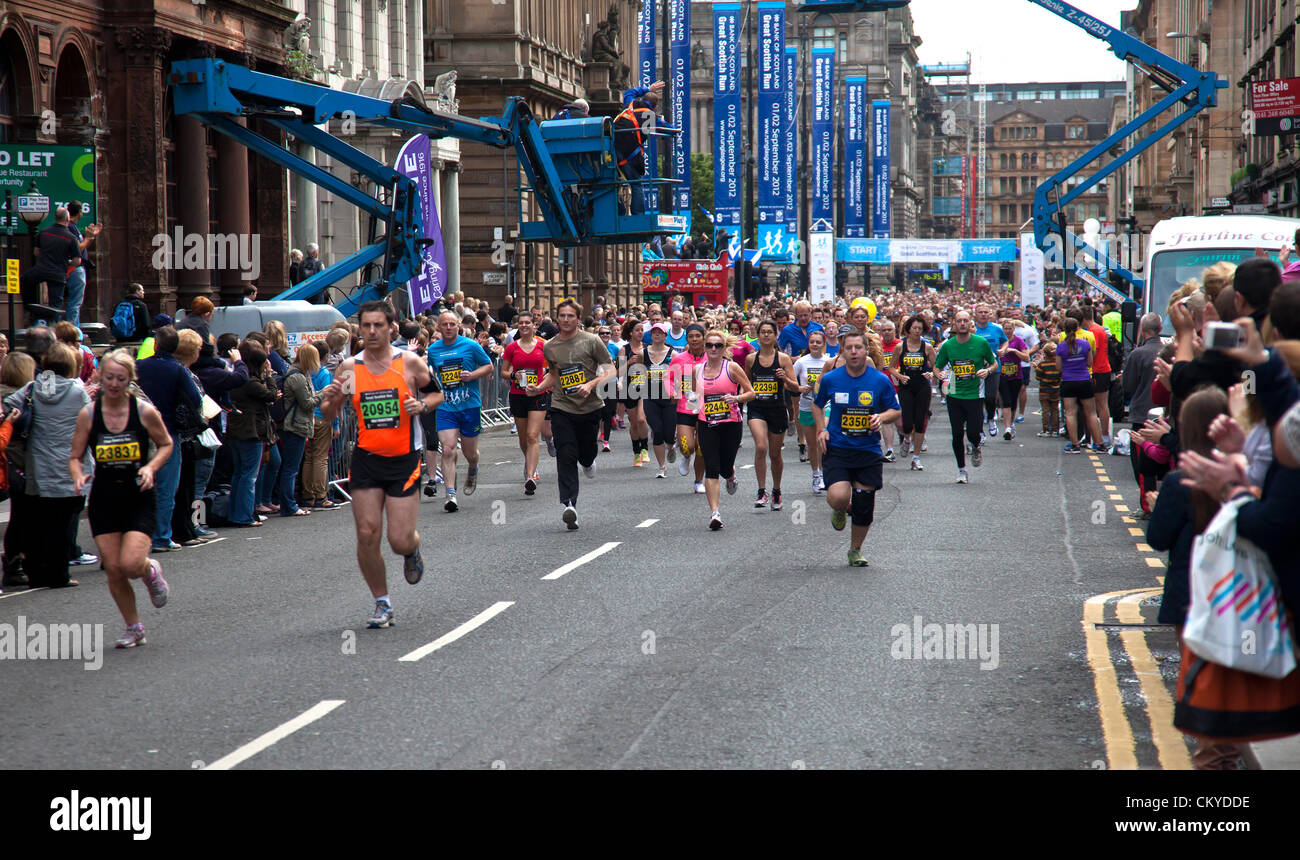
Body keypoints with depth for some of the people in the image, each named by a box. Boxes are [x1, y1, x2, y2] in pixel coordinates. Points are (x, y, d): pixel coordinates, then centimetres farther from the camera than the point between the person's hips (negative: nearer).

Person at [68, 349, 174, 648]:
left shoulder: (145, 411, -7)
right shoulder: (88, 414, -4)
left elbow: (166, 444, 7)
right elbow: (75, 456, 4)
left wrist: (151, 467, -10)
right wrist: (78, 475, -17)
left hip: (139, 498, -2)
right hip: (104, 499, 2)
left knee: (131, 564, -17)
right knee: (113, 569, 1)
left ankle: (151, 571, 21)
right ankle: (134, 628, 21)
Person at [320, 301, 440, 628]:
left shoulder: (410, 362, -4)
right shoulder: (349, 368, 2)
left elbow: (439, 393, 9)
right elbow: (328, 415, 9)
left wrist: (422, 404, -12)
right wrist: (331, 399, -13)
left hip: (404, 460, -2)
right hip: (366, 460, 2)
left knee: (400, 540, -6)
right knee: (367, 534, -5)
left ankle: (412, 550, 33)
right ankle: (382, 603, 13)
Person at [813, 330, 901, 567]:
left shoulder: (880, 381, -2)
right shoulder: (830, 379, -1)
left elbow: (896, 411, 8)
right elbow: (817, 404, 17)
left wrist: (881, 417, -14)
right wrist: (821, 429, 2)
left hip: (869, 451, 1)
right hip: (836, 449, -1)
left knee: (864, 507, 3)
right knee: (838, 497, -21)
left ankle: (855, 550, 27)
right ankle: (840, 511, 18)